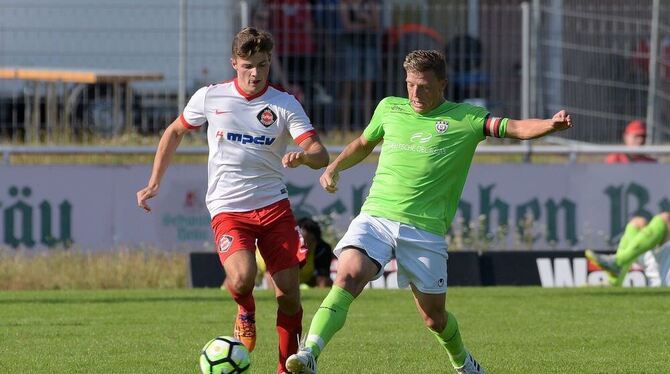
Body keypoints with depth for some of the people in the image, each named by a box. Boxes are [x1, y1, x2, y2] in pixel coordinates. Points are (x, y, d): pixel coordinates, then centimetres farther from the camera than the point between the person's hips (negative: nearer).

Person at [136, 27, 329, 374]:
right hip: (228, 210, -1)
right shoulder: (209, 98, 1)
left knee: (289, 292, -5)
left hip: (273, 206, 1)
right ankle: (246, 313, 9)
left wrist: (303, 156, -32)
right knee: (242, 278, -27)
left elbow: (320, 155, -9)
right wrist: (154, 182, 14)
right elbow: (174, 132, 18)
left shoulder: (285, 105, -1)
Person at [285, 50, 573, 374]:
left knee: (434, 317, 7)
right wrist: (334, 168, 19)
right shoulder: (389, 108, 13)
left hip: (425, 229, -1)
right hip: (375, 216, 1)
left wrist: (550, 125, -28)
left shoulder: (465, 119, 3)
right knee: (348, 276, -25)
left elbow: (512, 128, -11)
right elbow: (363, 144, 32)